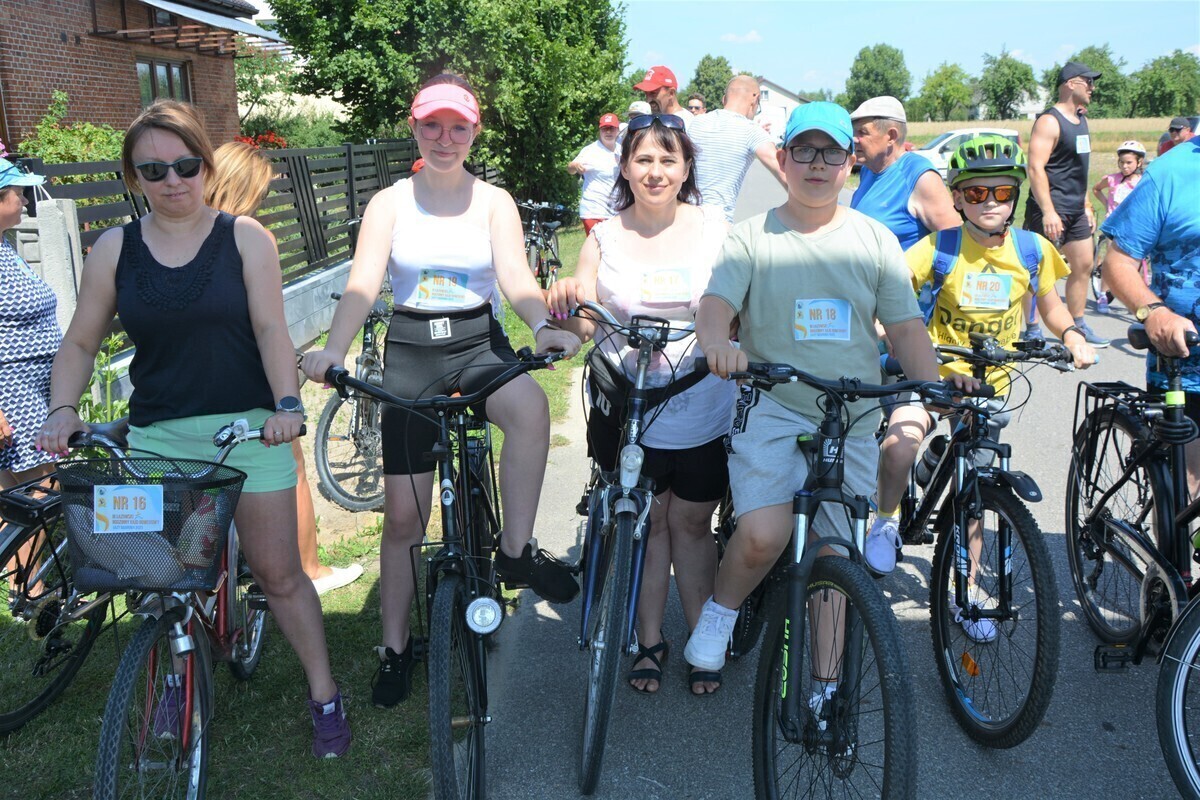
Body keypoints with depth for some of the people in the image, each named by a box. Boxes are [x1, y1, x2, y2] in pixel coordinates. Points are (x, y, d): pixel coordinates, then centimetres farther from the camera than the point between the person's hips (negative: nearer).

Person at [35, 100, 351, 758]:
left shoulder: (244, 237, 2)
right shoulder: (115, 248, 7)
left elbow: (271, 330, -5)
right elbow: (80, 342, 10)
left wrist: (288, 403, -19)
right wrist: (62, 410, -6)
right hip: (155, 435, 2)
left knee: (278, 572, 1)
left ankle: (324, 696, 14)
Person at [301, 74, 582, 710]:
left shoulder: (493, 200, 2)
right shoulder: (389, 203, 1)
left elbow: (516, 280, -11)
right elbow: (362, 284, -12)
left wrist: (543, 327, -33)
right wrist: (334, 349, -32)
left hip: (479, 342, 0)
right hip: (411, 351, 0)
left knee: (530, 405, -37)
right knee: (403, 513, 1)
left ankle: (516, 550, -19)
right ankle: (395, 645, 19)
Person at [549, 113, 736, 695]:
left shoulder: (715, 229, 0)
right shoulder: (605, 238, 3)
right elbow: (583, 325, -3)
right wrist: (567, 303, -25)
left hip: (704, 412, -1)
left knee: (692, 524, 10)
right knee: (646, 522, 11)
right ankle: (649, 641, 26)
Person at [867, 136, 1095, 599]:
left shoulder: (1032, 249, -3)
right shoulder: (940, 247, -11)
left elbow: (1050, 305, 11)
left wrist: (1072, 336, -9)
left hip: (990, 383, 3)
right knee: (900, 443, -33)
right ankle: (886, 520, -3)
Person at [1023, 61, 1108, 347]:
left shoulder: (1080, 119, 16)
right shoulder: (1049, 121, -13)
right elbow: (1035, 168, -21)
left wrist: (1087, 205, 20)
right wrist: (1048, 212, -27)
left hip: (1075, 210, 9)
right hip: (1051, 210, -9)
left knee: (1083, 265, 12)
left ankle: (1078, 326, 22)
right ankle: (1032, 330, 3)